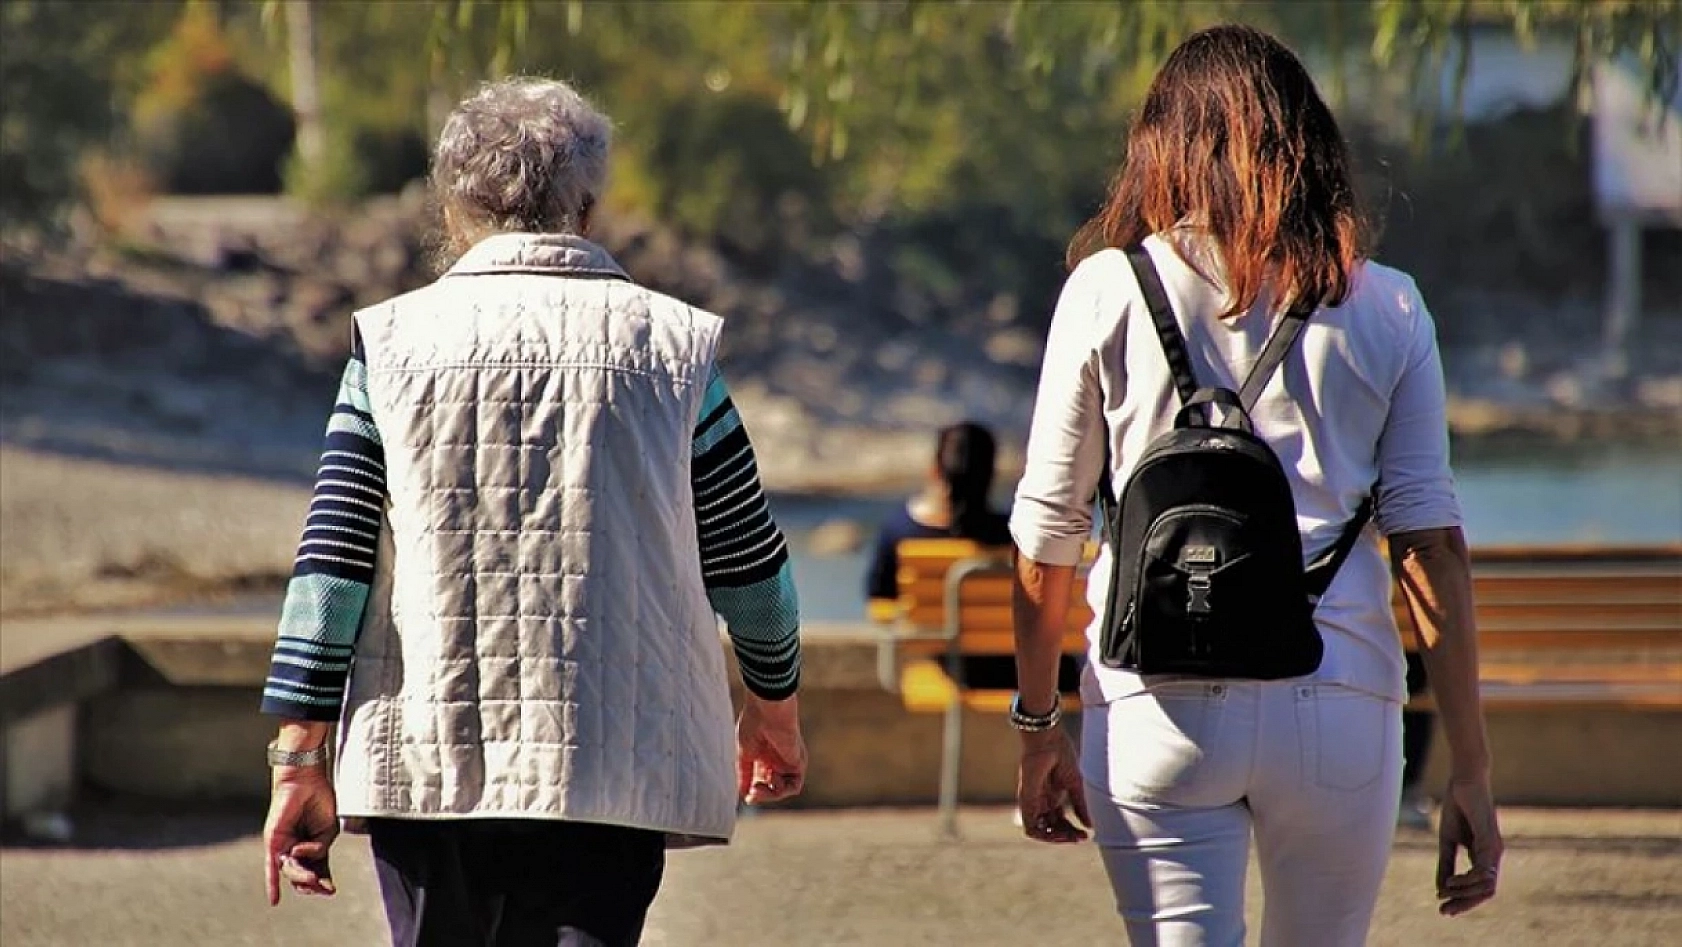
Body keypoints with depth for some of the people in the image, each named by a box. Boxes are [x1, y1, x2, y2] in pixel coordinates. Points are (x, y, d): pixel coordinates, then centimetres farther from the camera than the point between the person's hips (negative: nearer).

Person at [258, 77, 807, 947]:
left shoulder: (392, 344, 3)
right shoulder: (670, 344, 4)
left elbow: (331, 561, -2)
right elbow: (747, 565, 10)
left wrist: (300, 761, 2)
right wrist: (775, 704, 27)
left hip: (423, 767, 1)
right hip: (612, 770, -1)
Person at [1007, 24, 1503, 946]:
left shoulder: (1108, 290, 4)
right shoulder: (1386, 308, 5)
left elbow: (1046, 534, 6)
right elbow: (1431, 543, 2)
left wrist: (1037, 729, 17)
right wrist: (1469, 769, 4)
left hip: (1158, 700, -1)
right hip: (1338, 704, 1)